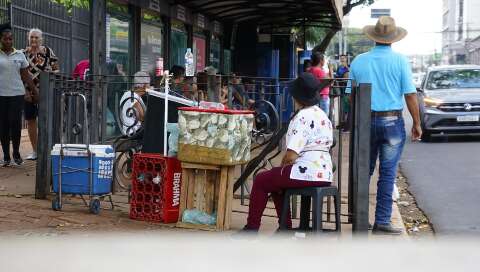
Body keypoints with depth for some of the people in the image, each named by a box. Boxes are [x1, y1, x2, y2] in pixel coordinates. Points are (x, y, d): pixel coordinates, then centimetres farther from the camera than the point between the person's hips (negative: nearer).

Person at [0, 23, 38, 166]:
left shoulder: (19, 55, 9)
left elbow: (26, 76, 13)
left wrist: (35, 90, 11)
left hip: (17, 94, 1)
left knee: (16, 123, -6)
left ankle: (16, 153, 12)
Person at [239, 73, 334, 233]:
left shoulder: (302, 117, -16)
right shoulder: (323, 116, 14)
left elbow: (292, 154, -22)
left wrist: (283, 165, 0)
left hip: (305, 173, -10)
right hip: (325, 173, 10)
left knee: (261, 181, 6)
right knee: (275, 180, 28)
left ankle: (252, 228, 12)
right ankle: (286, 227, 30)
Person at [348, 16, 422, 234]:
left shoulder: (359, 61, 3)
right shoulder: (400, 61, -5)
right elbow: (410, 95, -7)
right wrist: (417, 124, 2)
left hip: (365, 122, 3)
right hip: (392, 121, -3)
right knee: (387, 174, 1)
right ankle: (382, 221, 2)